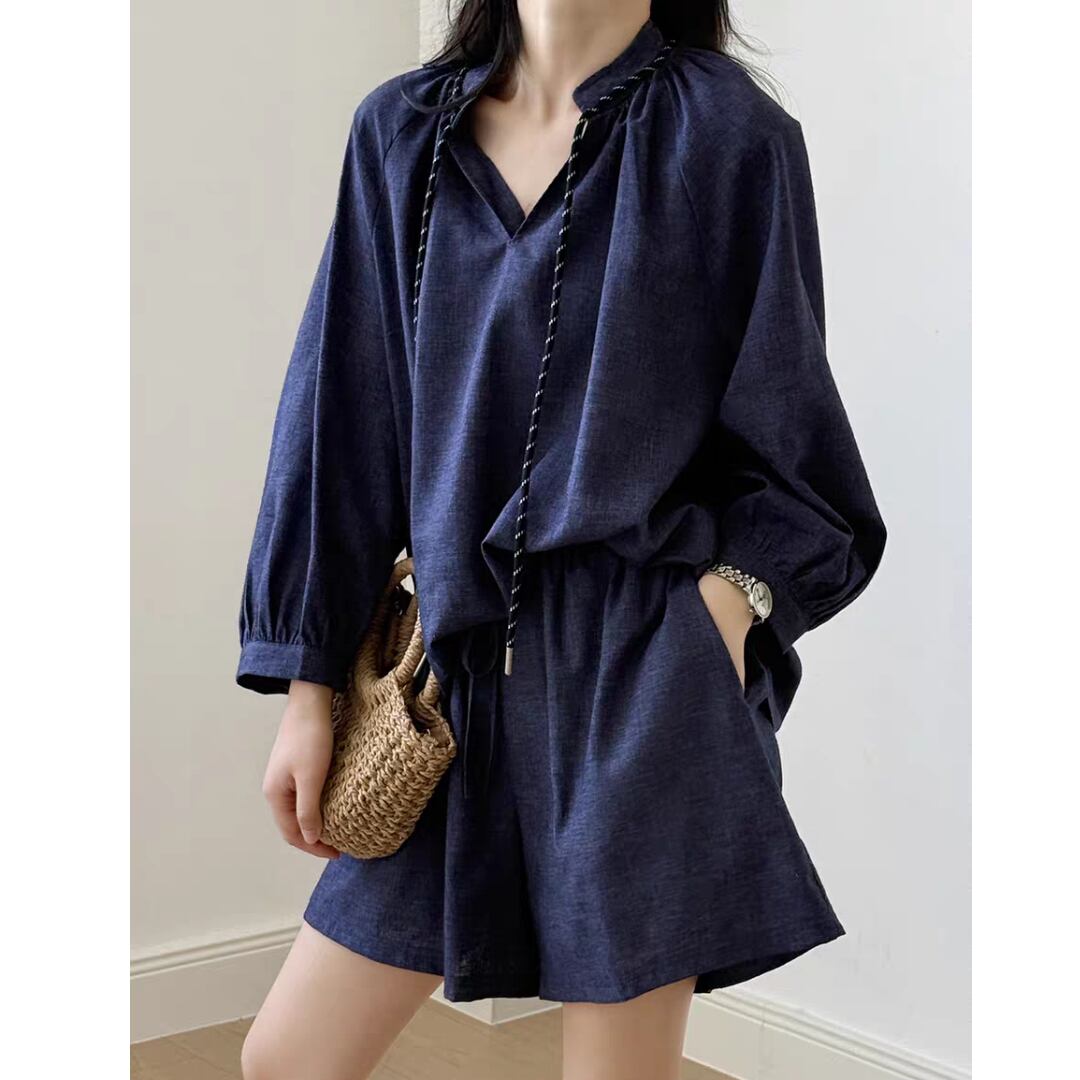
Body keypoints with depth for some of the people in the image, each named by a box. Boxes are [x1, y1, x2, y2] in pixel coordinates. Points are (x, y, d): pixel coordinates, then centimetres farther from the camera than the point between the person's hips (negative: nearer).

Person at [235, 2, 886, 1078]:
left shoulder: (731, 136, -3)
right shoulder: (403, 132, 8)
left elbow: (785, 444, 1)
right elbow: (343, 412, 8)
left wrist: (724, 613, -16)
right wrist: (307, 687, 6)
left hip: (644, 678, -4)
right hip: (468, 666, 5)